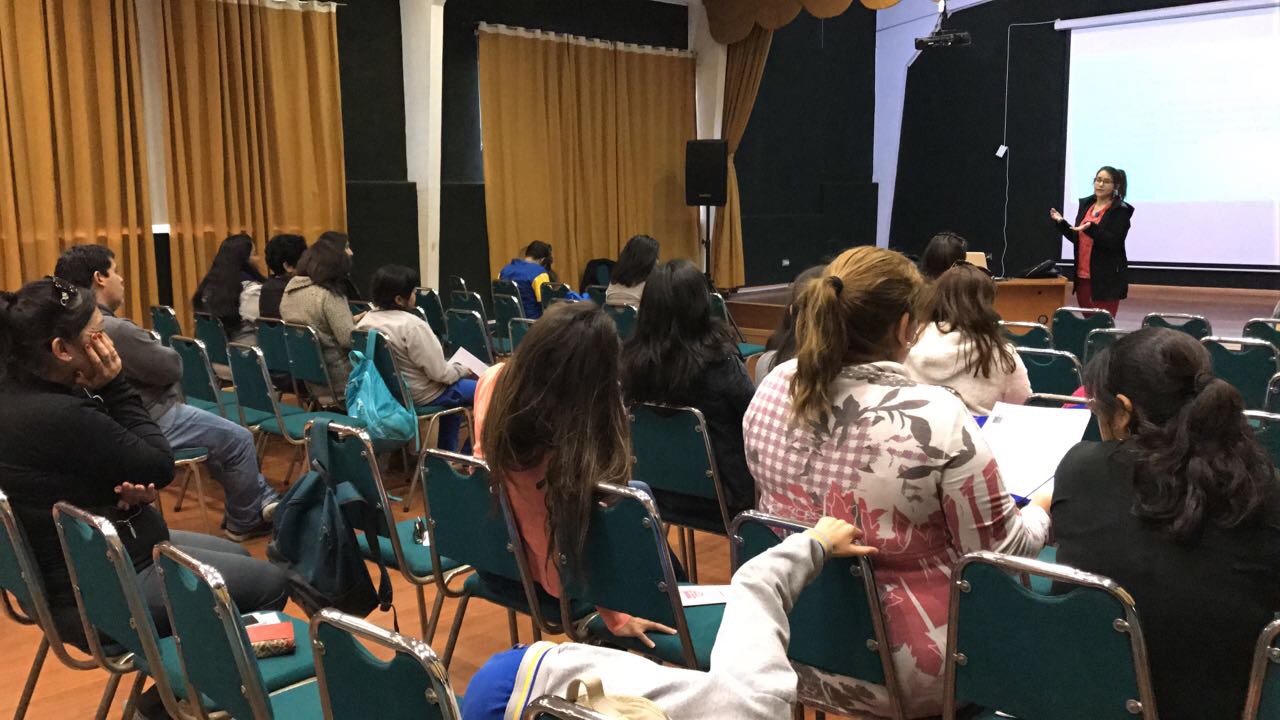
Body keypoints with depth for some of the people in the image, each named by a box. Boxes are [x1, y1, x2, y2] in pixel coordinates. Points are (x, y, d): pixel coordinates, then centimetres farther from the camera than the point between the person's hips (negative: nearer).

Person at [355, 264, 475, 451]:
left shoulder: (366, 321, -2)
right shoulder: (412, 325, -26)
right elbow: (440, 372, -23)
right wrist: (462, 369, -2)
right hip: (421, 395, -9)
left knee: (453, 388, 30)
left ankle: (448, 452, 33)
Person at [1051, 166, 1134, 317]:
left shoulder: (1121, 211, -6)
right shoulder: (1085, 204, 12)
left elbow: (1114, 242, -17)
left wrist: (1091, 228, -28)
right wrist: (1061, 222, 7)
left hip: (1107, 277, -6)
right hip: (1083, 275, 6)